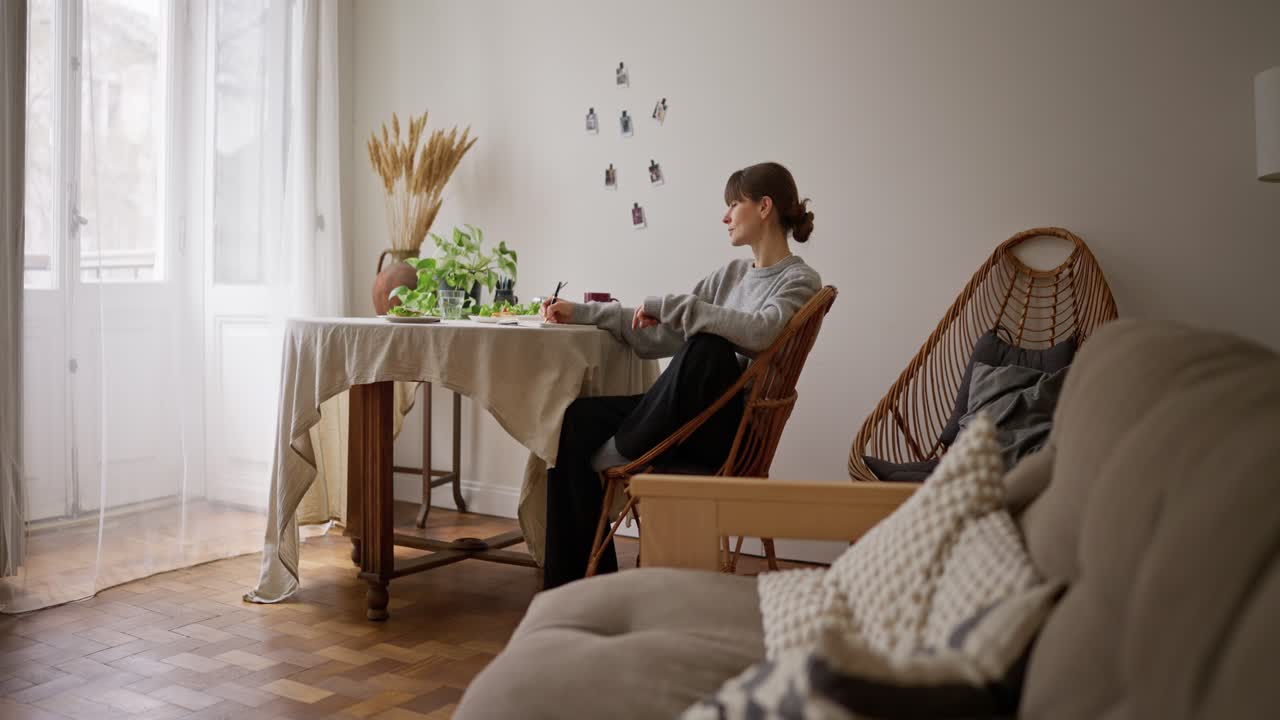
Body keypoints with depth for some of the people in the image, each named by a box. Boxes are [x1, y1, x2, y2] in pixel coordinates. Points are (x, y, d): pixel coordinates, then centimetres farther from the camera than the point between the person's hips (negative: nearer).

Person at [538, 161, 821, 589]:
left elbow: (759, 332, -26)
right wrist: (581, 312, 16)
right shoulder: (731, 274, 20)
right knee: (578, 418, -11)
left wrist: (669, 306, -20)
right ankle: (579, 580, -9)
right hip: (687, 415, 7)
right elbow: (657, 337, 19)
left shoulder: (799, 281, -3)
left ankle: (620, 453, -13)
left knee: (709, 345, -35)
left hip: (732, 429, -7)